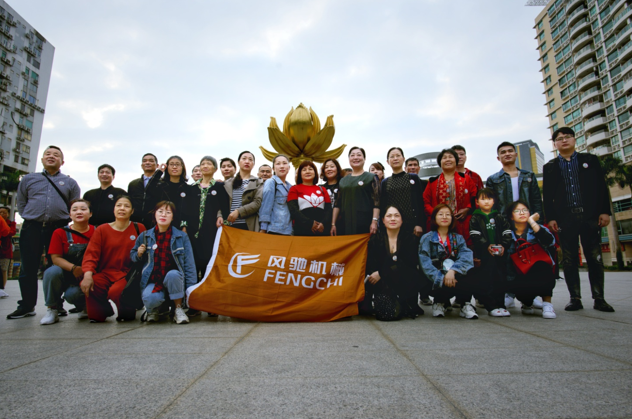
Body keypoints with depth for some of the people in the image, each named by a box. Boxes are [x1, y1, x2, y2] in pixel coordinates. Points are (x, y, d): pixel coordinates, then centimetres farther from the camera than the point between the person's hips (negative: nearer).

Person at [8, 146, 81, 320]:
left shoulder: (70, 183, 12)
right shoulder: (28, 179, 16)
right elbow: (21, 204, 19)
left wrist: (65, 223, 4)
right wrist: (29, 218, 9)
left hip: (58, 229, -1)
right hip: (31, 229, 2)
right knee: (28, 269, 4)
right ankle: (27, 306, 15)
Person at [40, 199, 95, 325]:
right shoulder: (60, 233, -3)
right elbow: (56, 258, -9)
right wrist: (73, 268, -26)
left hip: (86, 276, -1)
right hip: (65, 274, 2)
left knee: (72, 294, -28)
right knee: (52, 272, -31)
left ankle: (83, 306, 12)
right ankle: (52, 310, -10)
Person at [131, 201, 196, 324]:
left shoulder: (182, 236, 2)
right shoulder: (144, 236, 7)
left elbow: (189, 264, -1)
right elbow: (132, 256, 20)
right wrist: (139, 254, -5)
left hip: (174, 281, 0)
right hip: (152, 281, 1)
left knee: (172, 274, -36)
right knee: (150, 298, -33)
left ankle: (178, 309, -11)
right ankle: (155, 309, 7)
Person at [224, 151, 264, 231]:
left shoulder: (258, 183, 9)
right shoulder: (228, 183, 17)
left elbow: (257, 203, -4)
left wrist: (238, 211, -14)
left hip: (248, 226, -2)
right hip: (229, 225, 2)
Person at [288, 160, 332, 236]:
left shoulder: (322, 190, 16)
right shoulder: (295, 189, 8)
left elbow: (328, 209, 8)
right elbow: (293, 210, -5)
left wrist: (323, 223, -10)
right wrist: (310, 223, -15)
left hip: (321, 230, 3)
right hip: (301, 230, -3)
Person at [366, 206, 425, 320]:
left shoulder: (410, 239, 4)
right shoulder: (375, 240, 6)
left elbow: (410, 265, -10)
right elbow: (370, 267, -2)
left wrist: (381, 273, -16)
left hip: (405, 287, 0)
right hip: (382, 286, 1)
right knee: (385, 314, -24)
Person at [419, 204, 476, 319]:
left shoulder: (458, 238, 13)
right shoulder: (427, 238, 5)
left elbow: (466, 256, -8)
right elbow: (425, 263, -9)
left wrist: (453, 271, -27)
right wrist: (441, 278, -25)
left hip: (455, 276, 2)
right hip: (435, 281, -2)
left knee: (468, 277, -30)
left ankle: (465, 305, -5)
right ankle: (439, 303, -1)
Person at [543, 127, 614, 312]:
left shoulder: (590, 160, 12)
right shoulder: (550, 167, 11)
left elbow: (602, 187, 7)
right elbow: (548, 196, 7)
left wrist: (605, 211, -2)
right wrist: (550, 218, -2)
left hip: (590, 216, 0)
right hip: (565, 218, 0)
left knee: (595, 258, 3)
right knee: (569, 260, 2)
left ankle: (599, 298, 11)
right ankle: (575, 298, 8)